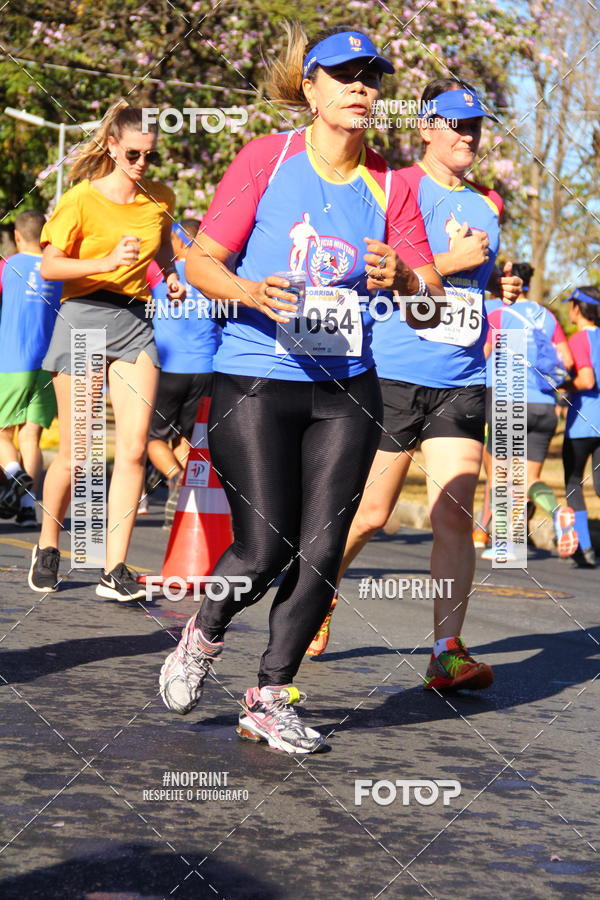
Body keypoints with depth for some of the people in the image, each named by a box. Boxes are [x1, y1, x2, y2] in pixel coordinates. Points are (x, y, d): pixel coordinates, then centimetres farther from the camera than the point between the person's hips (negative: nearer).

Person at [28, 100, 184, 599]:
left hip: (135, 320, 3)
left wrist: (170, 272, 11)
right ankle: (48, 545, 26)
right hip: (83, 317, -3)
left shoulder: (160, 198, 8)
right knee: (74, 454, 0)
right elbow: (50, 265, -10)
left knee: (134, 447, -11)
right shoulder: (82, 199, -7)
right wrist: (108, 263, -22)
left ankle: (115, 570, -10)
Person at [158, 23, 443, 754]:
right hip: (254, 382, -3)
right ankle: (202, 636, 24)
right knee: (263, 549, -8)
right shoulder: (267, 159, -3)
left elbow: (432, 297, 4)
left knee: (320, 554, 0)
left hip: (346, 391, 3)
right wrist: (250, 292, -22)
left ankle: (269, 699, 15)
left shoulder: (388, 186, 5)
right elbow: (201, 261, -1)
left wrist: (401, 278, -19)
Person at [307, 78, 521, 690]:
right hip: (394, 371, -4)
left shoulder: (488, 205, 16)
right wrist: (451, 261, -16)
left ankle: (447, 651, -7)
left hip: (462, 381, 5)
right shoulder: (399, 187, -4)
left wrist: (499, 284, 9)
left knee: (454, 515, -7)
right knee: (369, 513, 4)